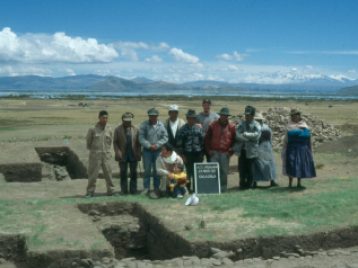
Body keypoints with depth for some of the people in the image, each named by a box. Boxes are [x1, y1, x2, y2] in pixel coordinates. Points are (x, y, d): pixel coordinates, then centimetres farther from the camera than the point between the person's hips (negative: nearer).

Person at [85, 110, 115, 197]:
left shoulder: (109, 129, 1)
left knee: (108, 173, 4)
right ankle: (90, 192, 8)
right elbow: (88, 141, 6)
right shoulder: (92, 129, -7)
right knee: (93, 174, 0)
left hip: (106, 155, 3)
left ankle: (111, 190, 14)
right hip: (95, 155, -2)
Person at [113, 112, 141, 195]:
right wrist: (118, 152, -12)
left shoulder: (135, 130, 6)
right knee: (123, 174, 4)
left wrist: (138, 154, -3)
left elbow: (138, 143, 5)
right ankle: (124, 190, 12)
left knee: (133, 173, 5)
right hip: (123, 156, -1)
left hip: (133, 155, 1)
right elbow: (115, 142, 0)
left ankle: (133, 190, 13)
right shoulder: (118, 129, 3)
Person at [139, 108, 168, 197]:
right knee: (147, 170, 4)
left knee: (156, 170, 4)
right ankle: (146, 188, 13)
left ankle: (156, 189, 12)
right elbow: (141, 138, -7)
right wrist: (149, 145, -14)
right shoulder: (144, 125, -2)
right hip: (147, 150, -1)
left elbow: (165, 138, 0)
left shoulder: (161, 125, 1)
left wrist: (157, 145, -11)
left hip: (158, 150, 1)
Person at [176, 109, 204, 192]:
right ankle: (188, 189, 17)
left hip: (198, 154, 2)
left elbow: (202, 140, 9)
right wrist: (182, 155, -8)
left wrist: (202, 153, 5)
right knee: (188, 173, 5)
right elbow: (179, 143, -4)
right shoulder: (183, 129, -3)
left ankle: (195, 188, 15)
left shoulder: (199, 128, 5)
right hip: (188, 154, -2)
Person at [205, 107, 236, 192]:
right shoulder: (213, 125, 3)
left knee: (224, 171, 4)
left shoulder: (232, 127, 4)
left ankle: (223, 188, 14)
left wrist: (231, 151, 2)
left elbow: (234, 140, 10)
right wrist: (208, 150, 2)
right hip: (214, 152, 0)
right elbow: (207, 138, 8)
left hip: (225, 153, 1)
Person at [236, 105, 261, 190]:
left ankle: (249, 184, 16)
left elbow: (256, 135, -16)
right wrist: (248, 137, -16)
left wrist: (245, 134, -13)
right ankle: (242, 183, 13)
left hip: (251, 151, -3)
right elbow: (237, 135, -4)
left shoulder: (256, 125, 1)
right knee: (242, 168, 2)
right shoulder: (241, 124, 10)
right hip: (242, 150, 3)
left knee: (250, 169, 3)